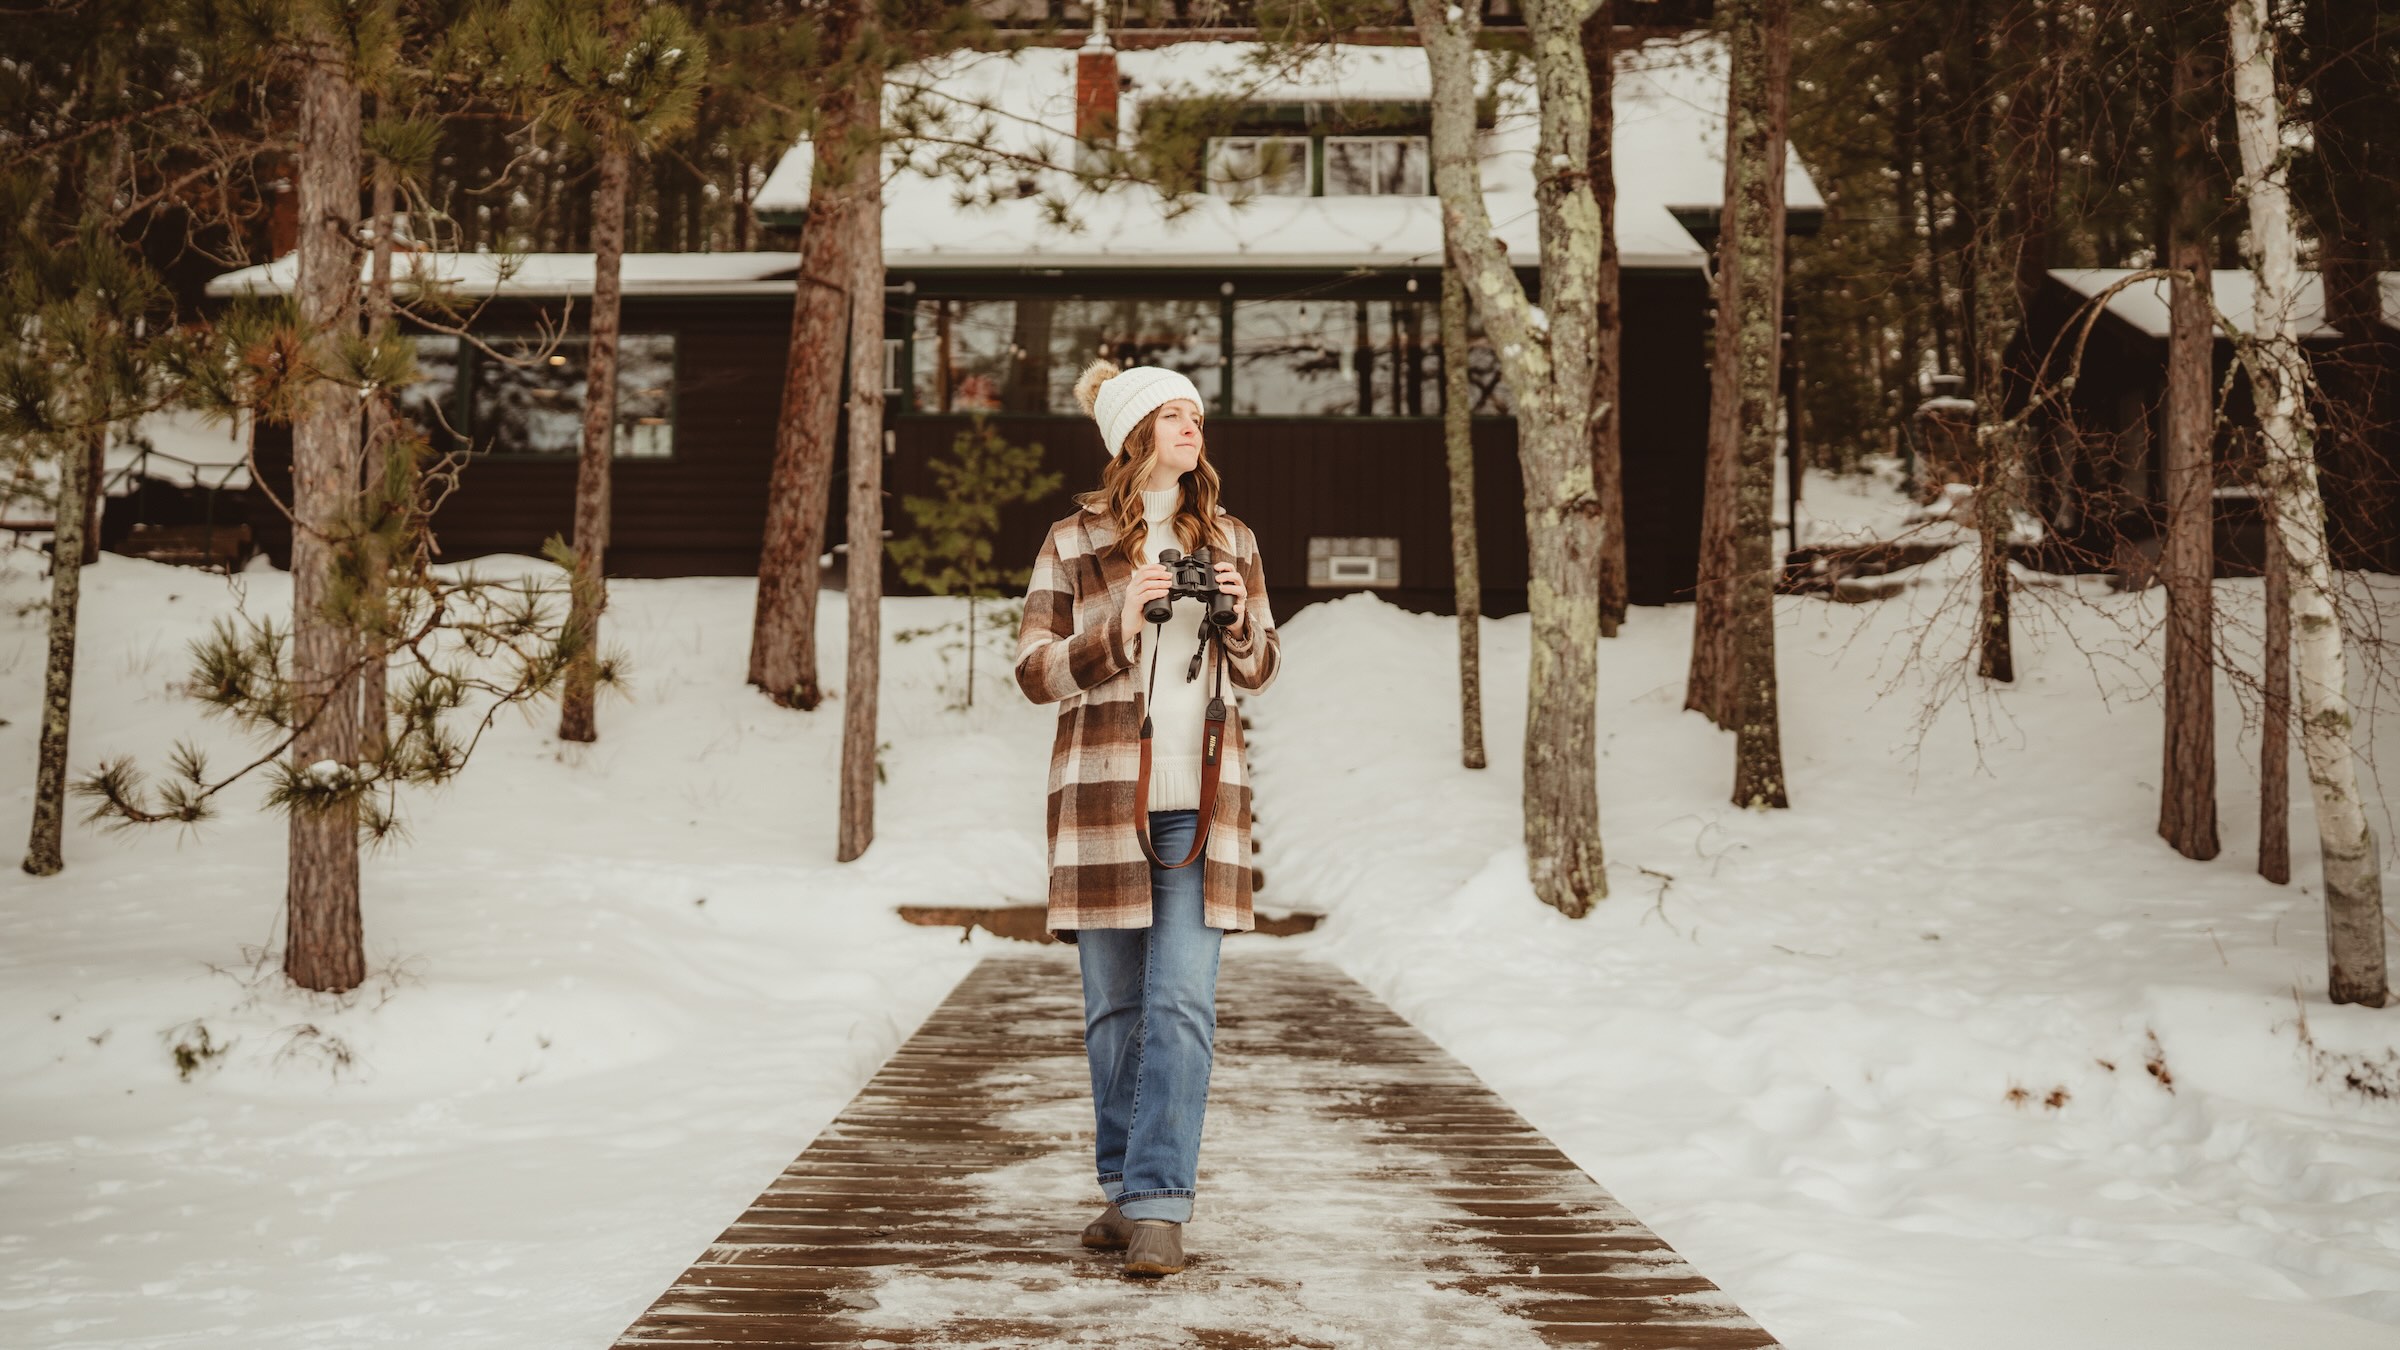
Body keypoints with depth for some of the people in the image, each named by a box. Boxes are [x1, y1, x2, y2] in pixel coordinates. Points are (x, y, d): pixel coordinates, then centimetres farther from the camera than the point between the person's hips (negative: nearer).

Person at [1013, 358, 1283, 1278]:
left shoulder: (1229, 540, 11)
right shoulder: (1072, 544, 4)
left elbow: (1260, 671, 16)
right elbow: (1033, 671, 1)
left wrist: (1240, 619, -6)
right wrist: (1117, 628, -14)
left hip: (1200, 797, 1)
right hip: (1102, 792, -1)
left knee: (1182, 1005, -9)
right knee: (1114, 1008, 6)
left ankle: (1160, 1208, -10)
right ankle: (1125, 1189, 19)